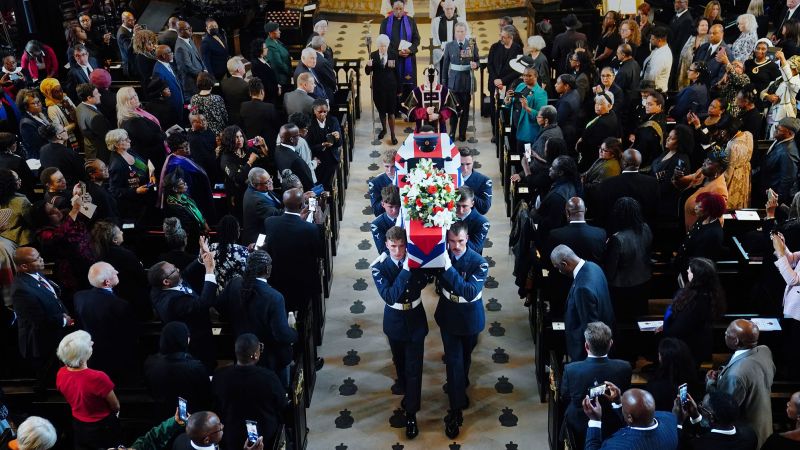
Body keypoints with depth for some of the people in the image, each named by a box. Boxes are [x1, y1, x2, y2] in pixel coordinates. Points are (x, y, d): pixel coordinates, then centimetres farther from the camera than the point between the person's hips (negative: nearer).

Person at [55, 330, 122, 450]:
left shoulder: (61, 374, -18)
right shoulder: (98, 377, -36)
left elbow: (72, 399, 3)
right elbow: (116, 406, -17)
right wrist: (115, 412, 5)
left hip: (78, 427, 5)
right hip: (103, 428, -5)